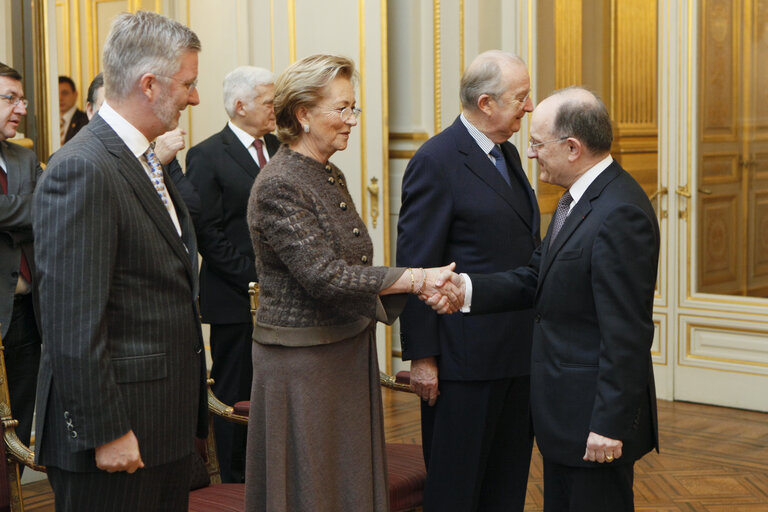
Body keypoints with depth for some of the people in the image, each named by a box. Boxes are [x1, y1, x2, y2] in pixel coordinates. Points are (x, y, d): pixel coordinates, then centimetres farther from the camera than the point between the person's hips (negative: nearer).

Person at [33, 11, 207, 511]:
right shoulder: (82, 171, -18)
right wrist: (105, 432, -20)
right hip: (121, 428, -9)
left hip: (169, 422, 9)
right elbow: (74, 324, -22)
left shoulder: (147, 161, 14)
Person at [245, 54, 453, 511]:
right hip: (303, 365, -8)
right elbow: (325, 276, -24)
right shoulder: (278, 186, -18)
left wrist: (417, 286, 7)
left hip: (350, 351, 9)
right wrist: (413, 278, -21)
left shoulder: (330, 176, 11)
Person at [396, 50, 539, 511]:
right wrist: (422, 357, -16)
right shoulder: (436, 161, -14)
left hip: (517, 351, 8)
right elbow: (416, 266, -15)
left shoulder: (508, 153, 13)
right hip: (464, 358, -8)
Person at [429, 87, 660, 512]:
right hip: (565, 412, 10)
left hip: (597, 415, -10)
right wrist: (467, 290, -5)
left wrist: (609, 424, -22)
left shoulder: (620, 214, -24)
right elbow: (537, 279, 9)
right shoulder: (581, 198, 9)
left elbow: (626, 334, -25)